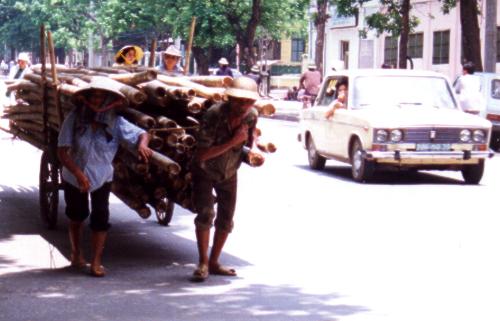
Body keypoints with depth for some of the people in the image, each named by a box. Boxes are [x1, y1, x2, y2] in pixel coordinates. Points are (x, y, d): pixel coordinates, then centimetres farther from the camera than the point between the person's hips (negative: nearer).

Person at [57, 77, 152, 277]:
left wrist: (142, 144, -41)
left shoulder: (115, 122, -19)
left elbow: (142, 134, -17)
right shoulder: (74, 119, -23)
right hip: (74, 178, 0)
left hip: (102, 178, 0)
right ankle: (76, 253, 41)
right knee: (77, 216, 18)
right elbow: (62, 151, -24)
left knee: (100, 219, -7)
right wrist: (78, 173, -37)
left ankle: (96, 262, 3)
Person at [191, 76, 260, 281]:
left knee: (226, 220, 8)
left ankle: (213, 262, 22)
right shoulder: (213, 115, -31)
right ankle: (203, 263, -8)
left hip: (229, 173, 5)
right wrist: (233, 141, -37)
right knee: (205, 214, -19)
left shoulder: (252, 116, -16)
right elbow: (202, 155, -33)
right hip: (205, 171, -5)